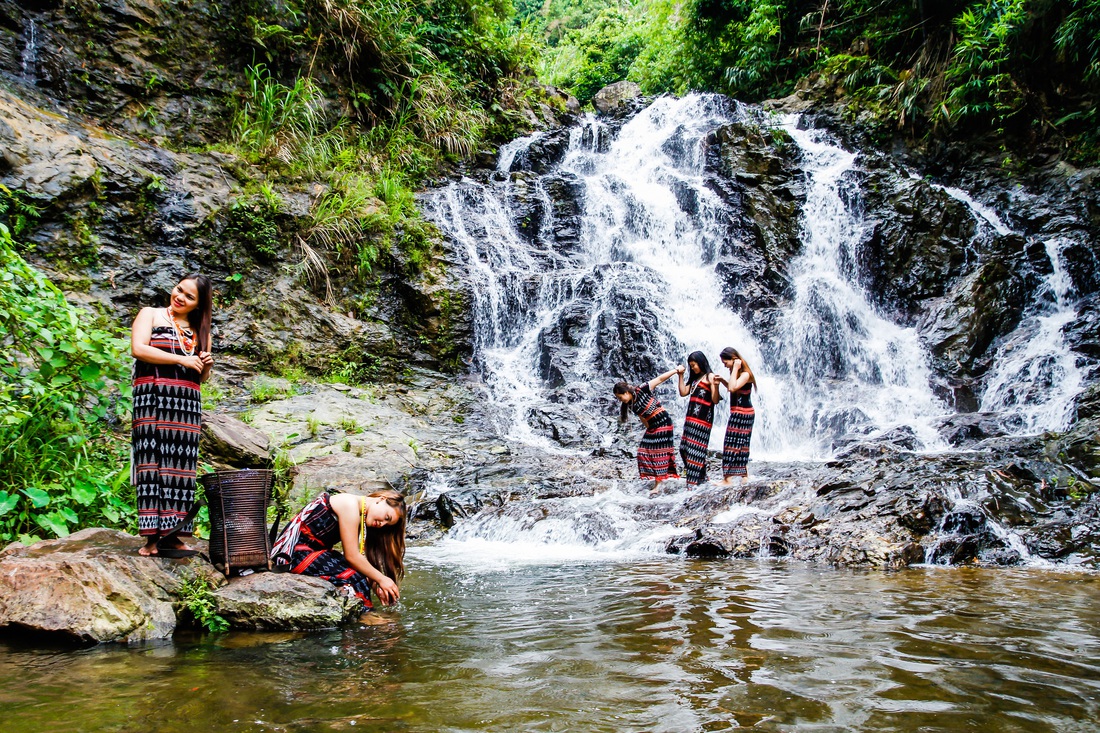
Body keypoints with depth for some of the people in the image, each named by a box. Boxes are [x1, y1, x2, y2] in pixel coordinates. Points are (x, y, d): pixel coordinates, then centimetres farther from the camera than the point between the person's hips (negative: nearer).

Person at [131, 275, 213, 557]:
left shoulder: (199, 329, 21)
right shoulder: (150, 314, 10)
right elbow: (138, 348, -7)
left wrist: (207, 365, 2)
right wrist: (182, 359, -9)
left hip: (187, 403, 4)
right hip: (153, 396, -4)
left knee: (179, 464, -2)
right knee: (152, 462, -9)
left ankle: (172, 535, -3)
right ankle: (152, 536, -11)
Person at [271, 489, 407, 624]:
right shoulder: (350, 505, -19)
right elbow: (351, 556, -20)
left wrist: (376, 587, -4)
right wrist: (381, 579, -12)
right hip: (293, 552, -10)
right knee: (355, 577, -19)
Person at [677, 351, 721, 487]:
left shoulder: (710, 377, -4)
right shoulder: (695, 379, 21)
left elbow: (715, 400, -11)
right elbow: (683, 393, 17)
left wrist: (715, 385, -28)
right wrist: (681, 376, 14)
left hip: (703, 418, -8)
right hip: (691, 417, 9)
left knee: (696, 448, -8)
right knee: (684, 447, 8)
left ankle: (694, 481, -5)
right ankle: (701, 476, 20)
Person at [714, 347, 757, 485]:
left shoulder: (745, 374, -18)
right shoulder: (736, 373, 11)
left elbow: (733, 387, -31)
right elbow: (732, 388, 24)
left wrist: (735, 369, -23)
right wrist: (722, 380, 7)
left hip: (742, 413, -10)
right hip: (738, 413, 10)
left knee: (732, 445, -7)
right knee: (741, 445, 14)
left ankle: (727, 479, -5)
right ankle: (745, 476, 20)